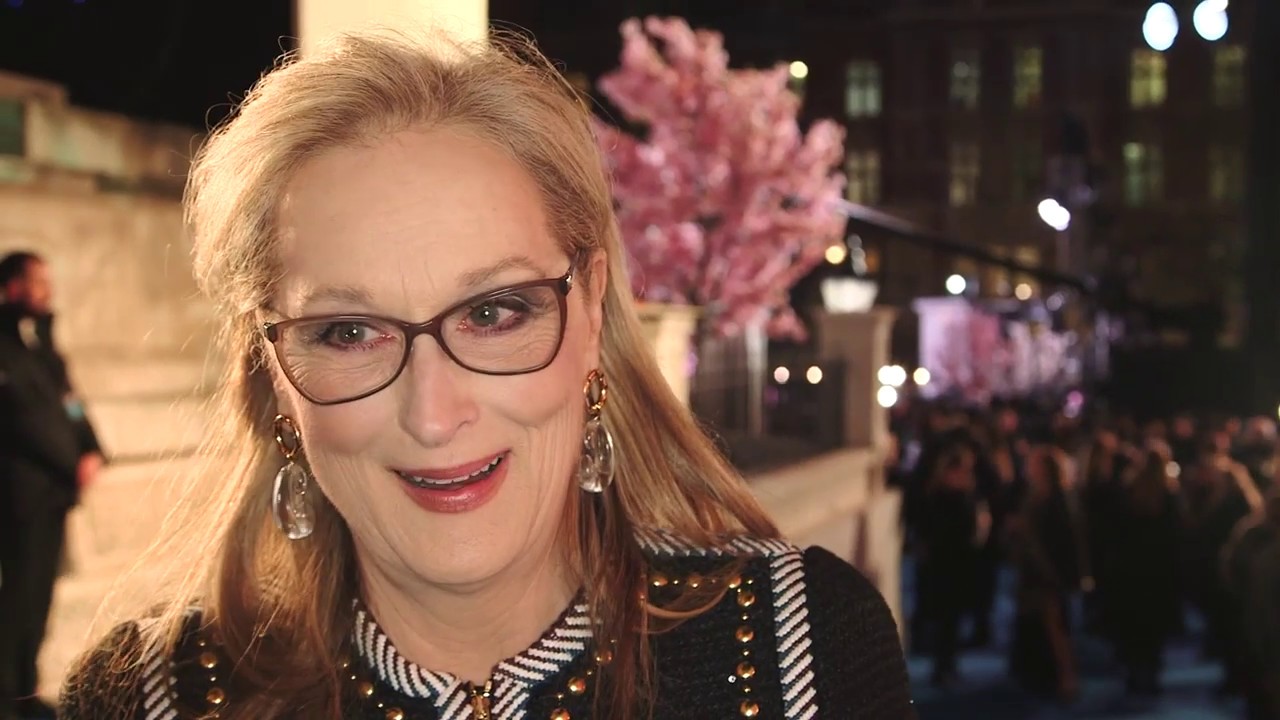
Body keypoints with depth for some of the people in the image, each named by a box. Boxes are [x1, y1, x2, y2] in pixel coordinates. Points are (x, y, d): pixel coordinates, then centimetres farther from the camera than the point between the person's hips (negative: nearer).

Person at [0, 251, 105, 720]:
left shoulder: (41, 342, 19)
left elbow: (68, 404, 17)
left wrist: (91, 452, 1)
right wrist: (73, 465, -9)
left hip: (55, 486, 8)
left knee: (38, 592, 10)